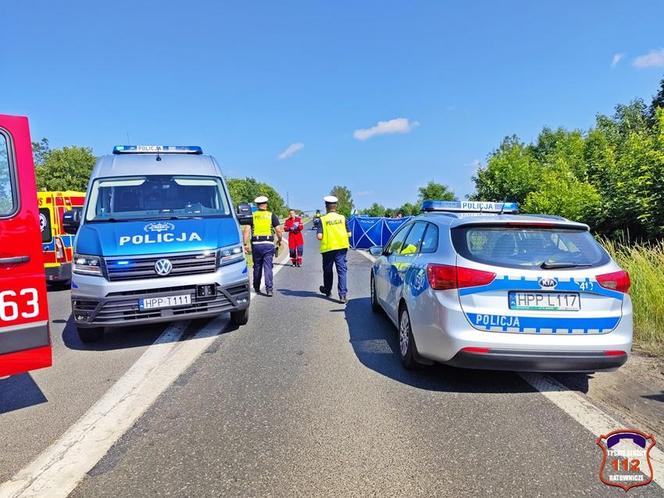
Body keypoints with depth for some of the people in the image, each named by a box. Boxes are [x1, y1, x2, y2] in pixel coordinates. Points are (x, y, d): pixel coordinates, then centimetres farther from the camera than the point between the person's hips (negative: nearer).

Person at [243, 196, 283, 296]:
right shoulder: (271, 215, 4)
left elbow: (247, 230, -3)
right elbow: (279, 230, 0)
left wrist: (245, 244, -2)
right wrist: (279, 240, 17)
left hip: (256, 244, 1)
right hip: (268, 244, -1)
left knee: (257, 267, 13)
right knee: (268, 267, -2)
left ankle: (257, 288, 24)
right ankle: (269, 289, -11)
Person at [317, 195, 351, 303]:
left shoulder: (323, 219, -5)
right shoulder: (342, 218, 2)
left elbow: (319, 236, -12)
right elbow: (349, 234, 3)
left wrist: (325, 237, 9)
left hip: (328, 248, -1)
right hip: (341, 247, 1)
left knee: (327, 270, 17)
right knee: (342, 270, 0)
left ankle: (327, 290, 36)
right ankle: (343, 294, -10)